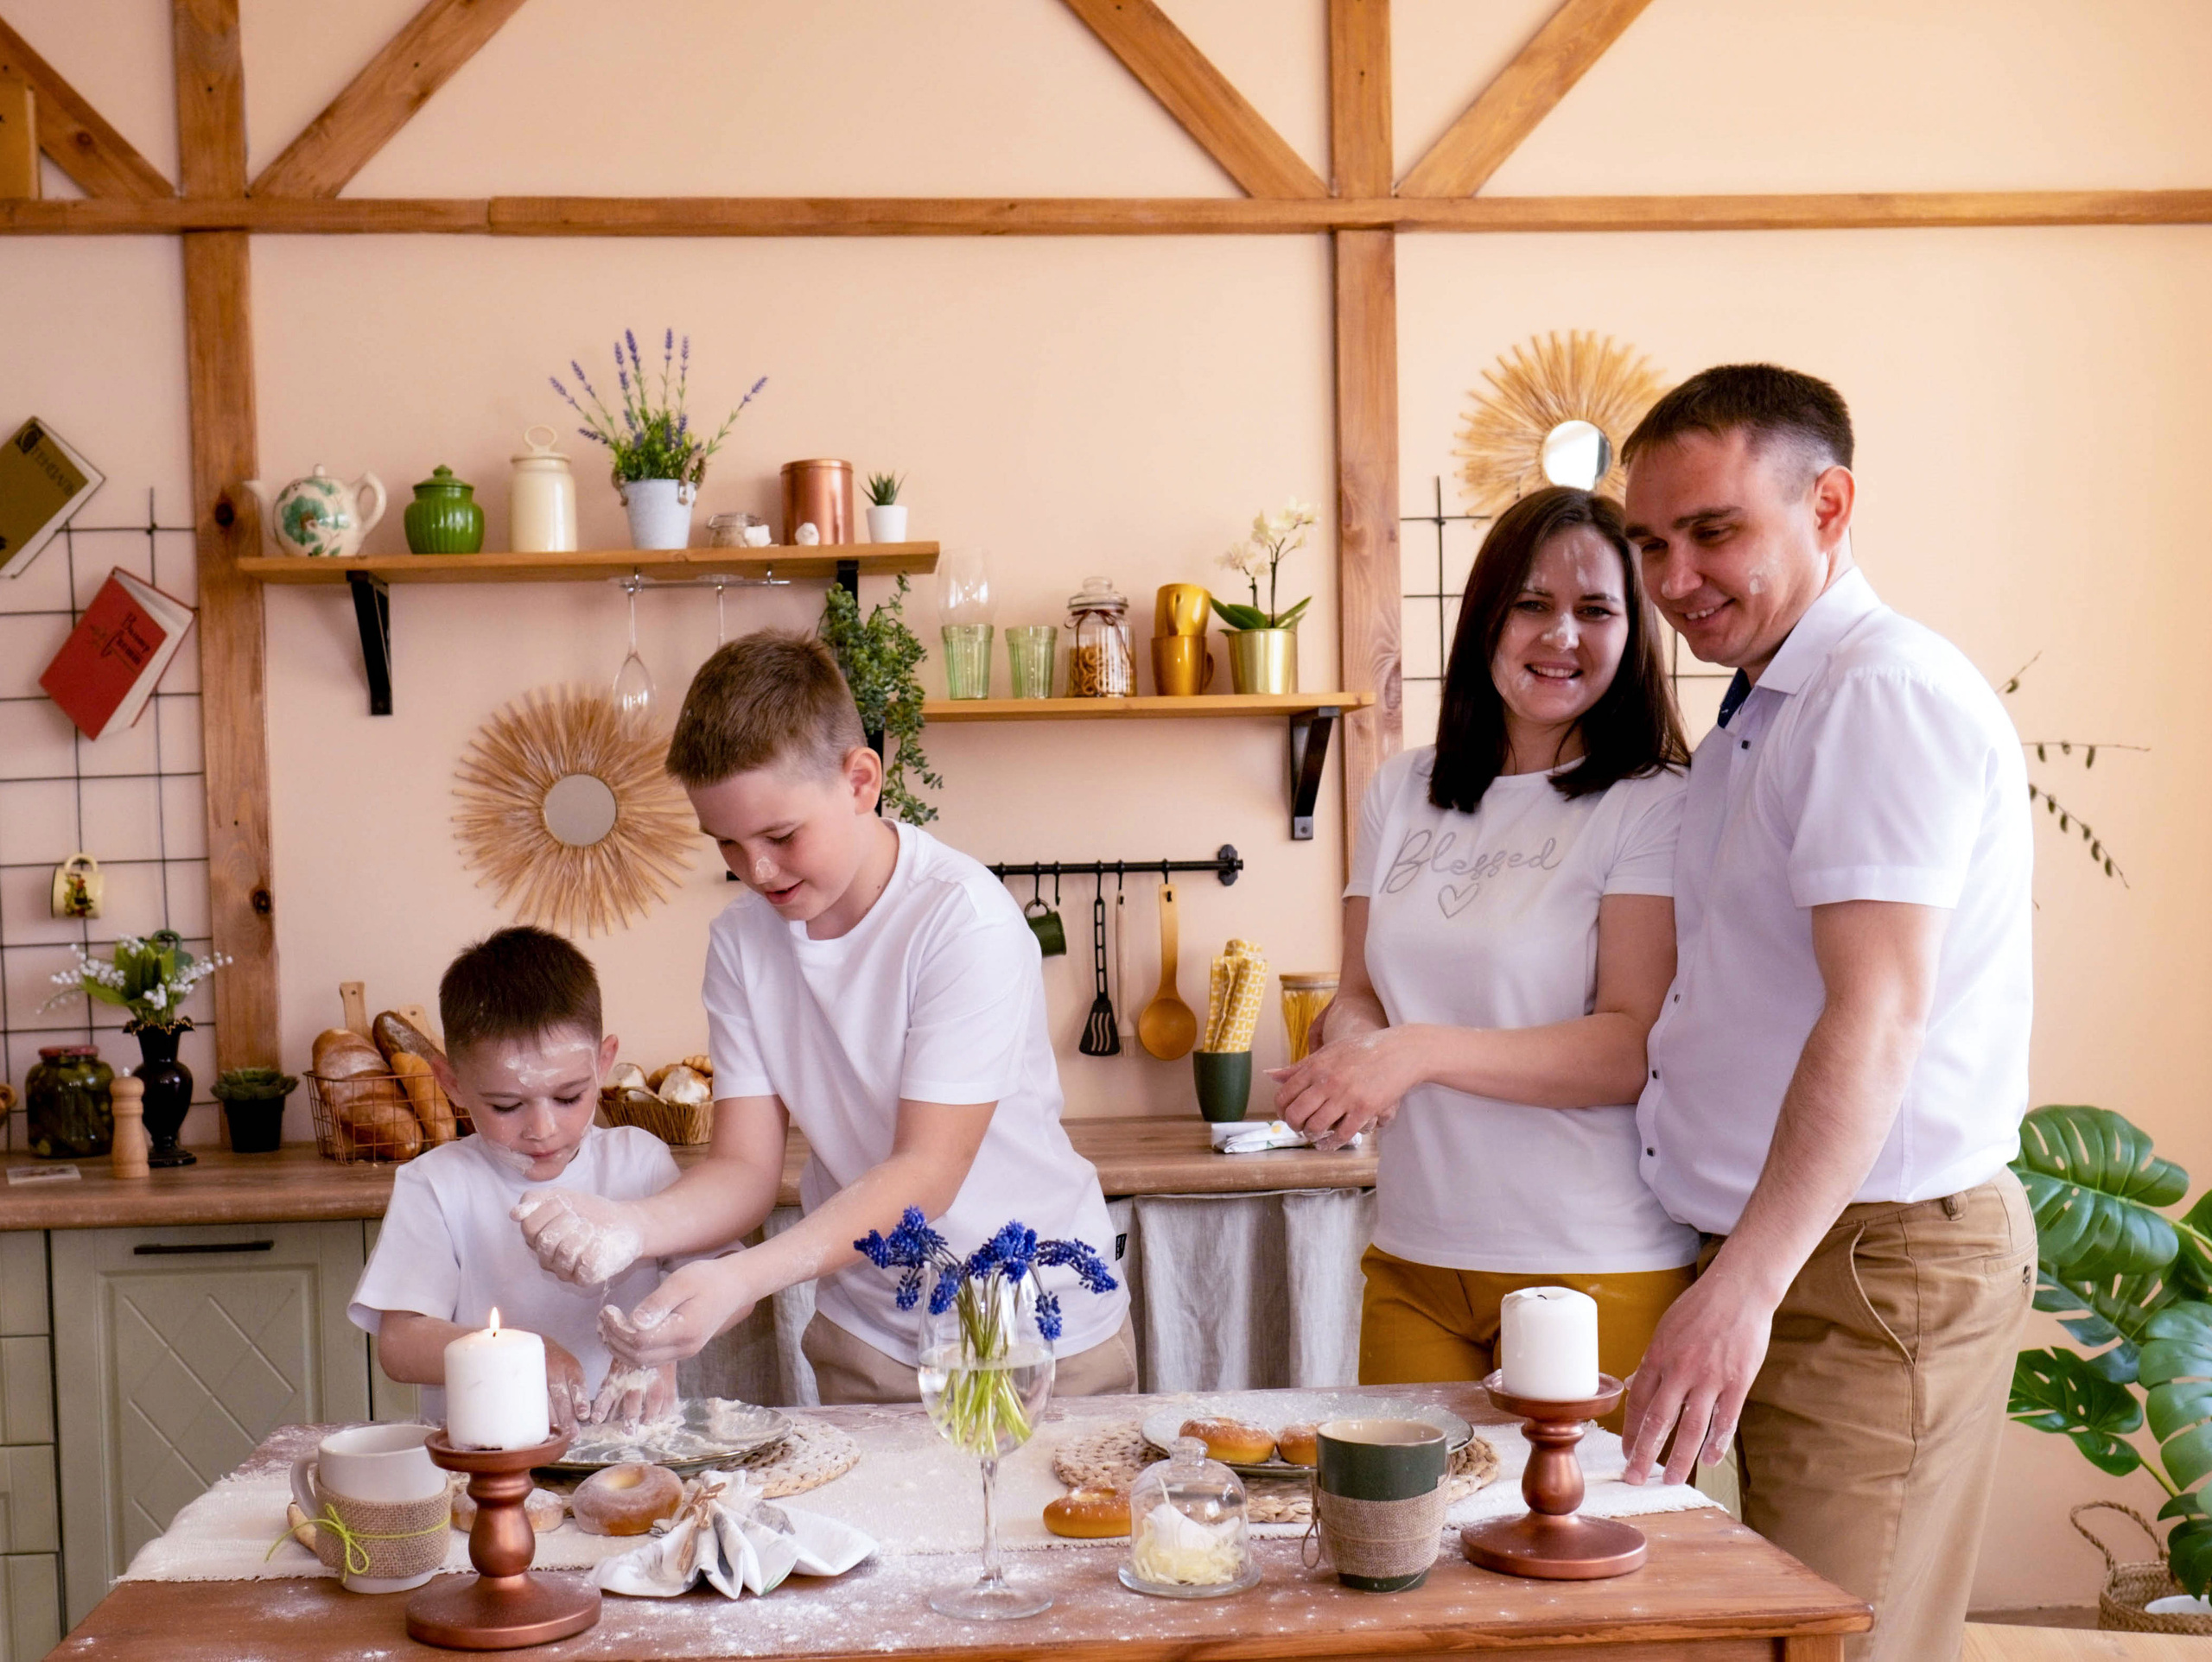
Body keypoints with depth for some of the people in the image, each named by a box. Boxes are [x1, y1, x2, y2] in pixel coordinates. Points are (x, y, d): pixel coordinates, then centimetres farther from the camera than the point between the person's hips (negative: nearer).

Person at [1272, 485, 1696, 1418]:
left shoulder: (1655, 806, -7)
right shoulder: (1404, 793, 10)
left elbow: (1638, 1045, -14)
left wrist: (1421, 1051, -22)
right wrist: (1352, 1046, -10)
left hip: (1596, 1271, -4)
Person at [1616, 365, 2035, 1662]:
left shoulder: (1884, 689, -14)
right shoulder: (1759, 720, 19)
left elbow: (1878, 1016, -24)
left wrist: (1741, 1289, -29)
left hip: (1876, 1261, -10)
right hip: (1776, 1256, 10)